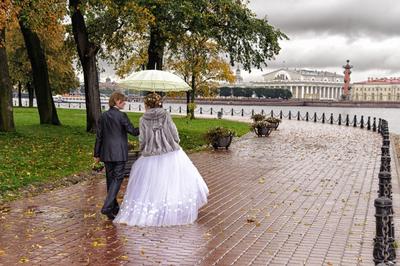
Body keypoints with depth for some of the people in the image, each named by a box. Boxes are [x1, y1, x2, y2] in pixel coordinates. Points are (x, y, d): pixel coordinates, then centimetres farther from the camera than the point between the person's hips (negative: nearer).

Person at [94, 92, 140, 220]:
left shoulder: (103, 116, 6)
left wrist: (97, 154, 13)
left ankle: (114, 207, 24)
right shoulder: (121, 115, -10)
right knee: (117, 178, -2)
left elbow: (99, 136, 8)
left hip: (106, 152, 6)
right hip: (119, 152, -6)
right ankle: (107, 207, -13)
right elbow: (132, 131, -9)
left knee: (110, 178, 14)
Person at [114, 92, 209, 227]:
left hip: (151, 157, 1)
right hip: (170, 154, -1)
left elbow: (142, 141, -1)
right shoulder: (166, 115, -4)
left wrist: (143, 150, 18)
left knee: (152, 186, 11)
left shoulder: (143, 120, -4)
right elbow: (175, 135, -4)